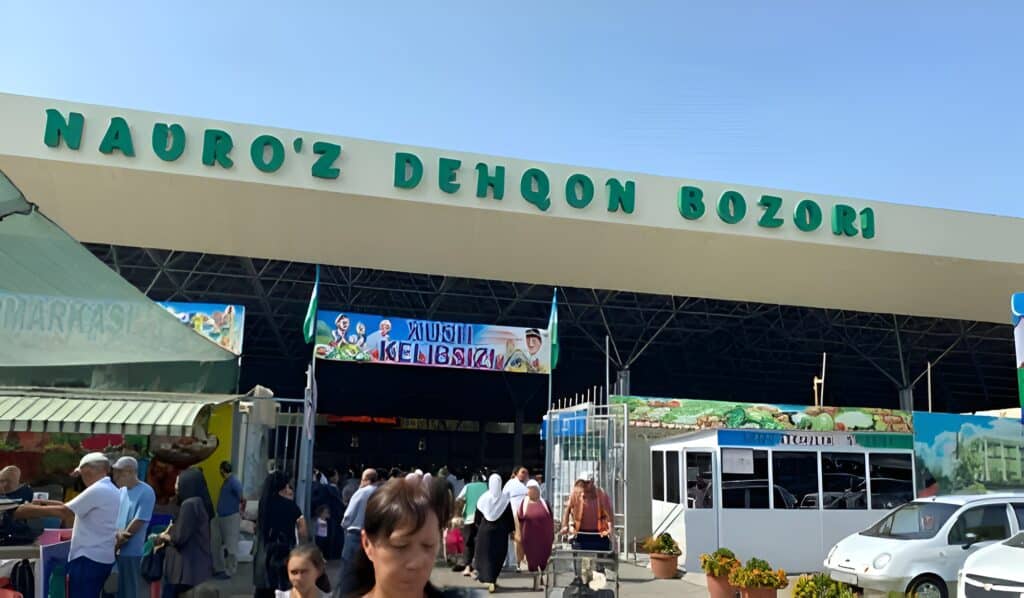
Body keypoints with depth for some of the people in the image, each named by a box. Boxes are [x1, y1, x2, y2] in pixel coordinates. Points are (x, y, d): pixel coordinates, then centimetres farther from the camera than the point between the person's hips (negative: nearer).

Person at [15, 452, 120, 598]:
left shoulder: (96, 490, -15)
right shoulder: (111, 490, 16)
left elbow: (64, 511, -13)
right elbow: (72, 508, 18)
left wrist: (31, 510, -3)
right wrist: (45, 503, 13)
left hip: (89, 558, -10)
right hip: (101, 557, 10)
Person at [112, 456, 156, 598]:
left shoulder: (146, 493, -12)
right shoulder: (121, 491, 10)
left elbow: (137, 523, -14)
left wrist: (115, 545, -8)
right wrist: (117, 534, -13)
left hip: (135, 554, -7)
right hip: (119, 553, 7)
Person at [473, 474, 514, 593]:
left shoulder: (483, 498, -5)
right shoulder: (505, 498, -9)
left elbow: (478, 516, 3)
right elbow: (510, 516, -5)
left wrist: (479, 527, 17)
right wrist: (510, 529, 4)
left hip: (485, 530, 0)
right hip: (500, 530, 0)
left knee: (486, 554, 6)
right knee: (498, 555, 15)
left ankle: (490, 581, -4)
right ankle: (493, 579, 19)